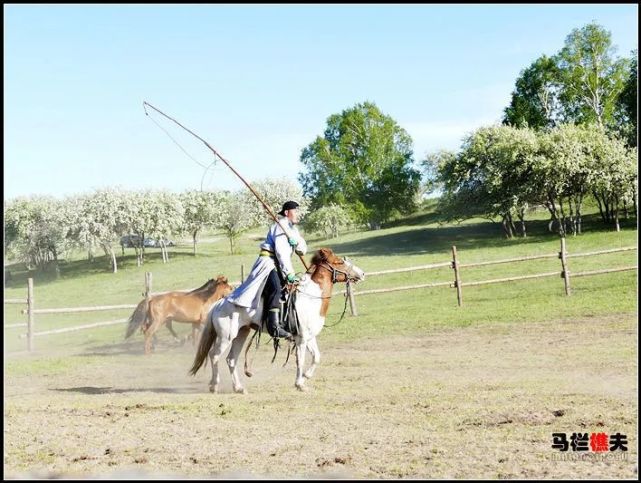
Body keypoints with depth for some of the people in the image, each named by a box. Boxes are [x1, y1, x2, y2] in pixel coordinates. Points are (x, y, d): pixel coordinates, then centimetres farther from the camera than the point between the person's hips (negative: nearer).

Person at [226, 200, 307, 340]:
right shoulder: (281, 226, -8)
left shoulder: (293, 229, 20)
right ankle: (274, 326, -43)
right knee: (275, 287, -32)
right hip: (269, 262, -11)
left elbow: (303, 250, 12)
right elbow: (281, 251, -18)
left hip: (279, 265, 11)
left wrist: (297, 242, -12)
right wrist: (289, 273, -22)